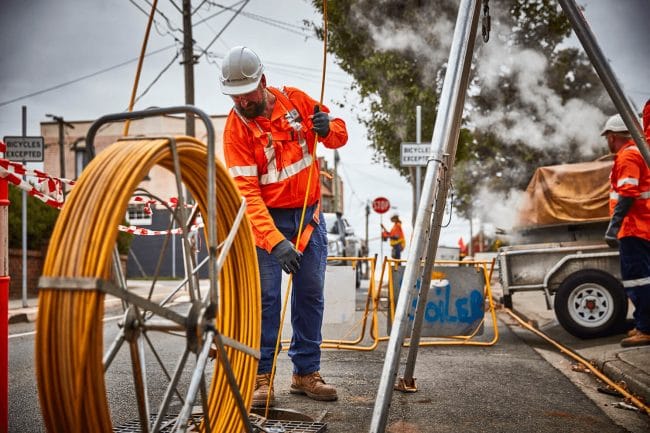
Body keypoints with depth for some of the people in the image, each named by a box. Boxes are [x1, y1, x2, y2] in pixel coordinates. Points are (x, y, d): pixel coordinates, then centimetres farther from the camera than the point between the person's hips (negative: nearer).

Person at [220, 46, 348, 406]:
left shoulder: (294, 99, -5)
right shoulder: (236, 128, -15)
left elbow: (339, 135, 7)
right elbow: (246, 192, -23)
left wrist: (329, 129, -19)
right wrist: (275, 241, -33)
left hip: (309, 214, 4)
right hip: (268, 218, -4)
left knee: (310, 296, 8)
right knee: (265, 298, -7)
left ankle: (306, 373, 19)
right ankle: (261, 376, 5)